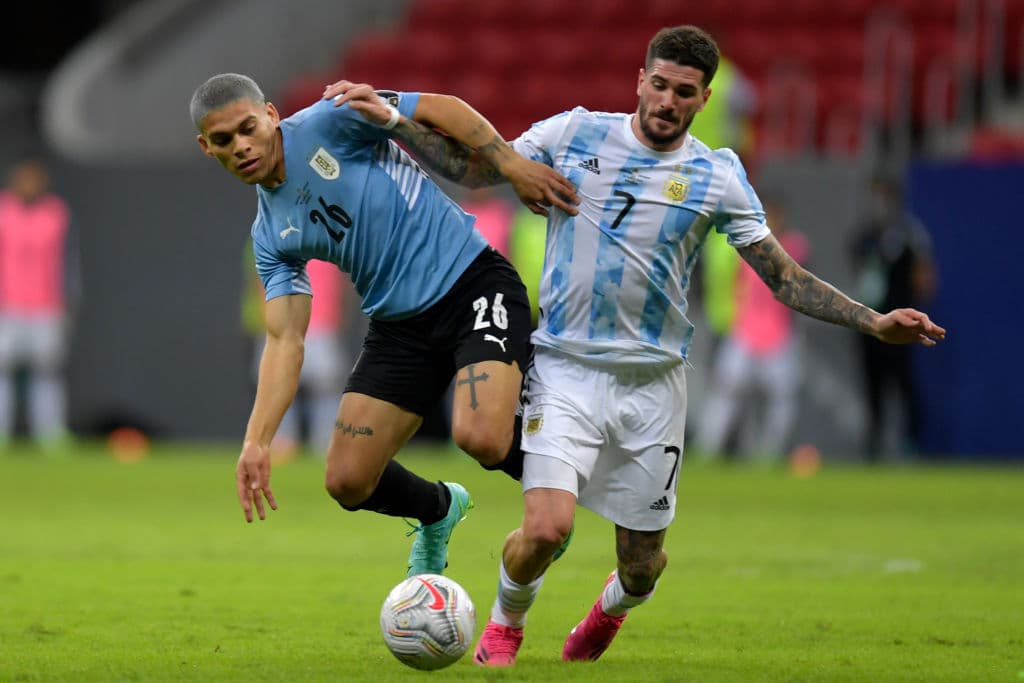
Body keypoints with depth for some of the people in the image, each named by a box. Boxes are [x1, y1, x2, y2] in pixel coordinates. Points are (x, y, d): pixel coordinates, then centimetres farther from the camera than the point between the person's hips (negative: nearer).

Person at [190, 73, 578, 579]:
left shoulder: (325, 124, -8)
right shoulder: (270, 236, 7)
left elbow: (439, 107, -7)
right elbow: (285, 340, 5)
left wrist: (511, 166, -18)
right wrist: (255, 441, -6)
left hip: (472, 281, -6)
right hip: (399, 324, 7)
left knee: (481, 437, -29)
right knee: (347, 481, 0)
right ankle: (439, 510, 33)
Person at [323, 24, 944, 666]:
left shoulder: (717, 178, 1)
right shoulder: (575, 135, 0)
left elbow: (787, 279, 3)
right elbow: (471, 167, 7)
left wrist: (873, 322, -7)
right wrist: (389, 118, -3)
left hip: (653, 381, 1)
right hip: (566, 367, -1)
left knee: (641, 565, 6)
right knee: (546, 529, -19)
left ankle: (612, 607, 46)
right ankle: (505, 623, 15)